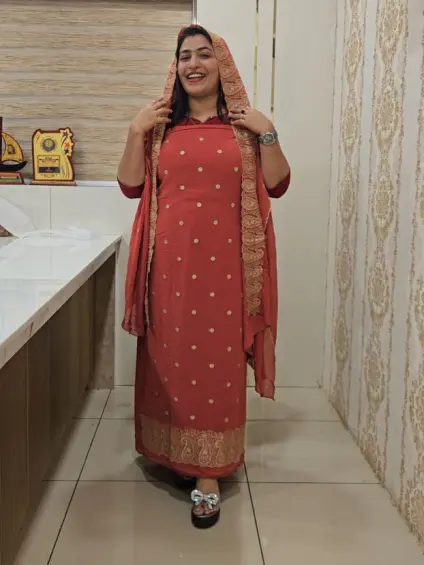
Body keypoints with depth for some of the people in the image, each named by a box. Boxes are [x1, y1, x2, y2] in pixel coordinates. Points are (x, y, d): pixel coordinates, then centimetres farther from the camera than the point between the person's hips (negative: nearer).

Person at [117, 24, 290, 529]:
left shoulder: (245, 125, 7)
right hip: (171, 263, 1)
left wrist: (267, 135, -9)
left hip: (224, 263, -1)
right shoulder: (160, 124, 9)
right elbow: (131, 187, 6)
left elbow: (277, 186, 3)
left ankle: (208, 474, 6)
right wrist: (136, 133, -5)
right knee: (170, 357, 6)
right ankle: (173, 452, 25)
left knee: (218, 361, -2)